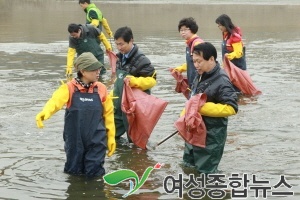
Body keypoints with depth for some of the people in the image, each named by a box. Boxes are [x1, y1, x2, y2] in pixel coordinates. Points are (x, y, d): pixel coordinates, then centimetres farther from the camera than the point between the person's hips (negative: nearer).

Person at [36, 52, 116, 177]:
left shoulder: (101, 89, -2)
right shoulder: (69, 88, -9)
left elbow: (108, 114, 5)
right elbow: (56, 101, -26)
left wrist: (111, 137, 6)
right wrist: (45, 113, -47)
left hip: (96, 141, 1)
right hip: (74, 141, 0)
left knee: (94, 173, 1)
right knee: (73, 171, 11)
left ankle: (94, 161, 32)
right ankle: (77, 164, 43)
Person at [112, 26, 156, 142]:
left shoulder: (140, 59, -19)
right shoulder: (120, 57, 7)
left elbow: (151, 79, -18)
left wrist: (134, 81, -32)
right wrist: (114, 96, 20)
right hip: (119, 104, 8)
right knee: (113, 134, 16)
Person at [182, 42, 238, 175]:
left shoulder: (221, 81, -22)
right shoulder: (200, 76, 7)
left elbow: (231, 108, -27)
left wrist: (203, 108, -29)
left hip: (211, 137, -10)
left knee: (206, 172, 3)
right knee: (188, 167, 24)